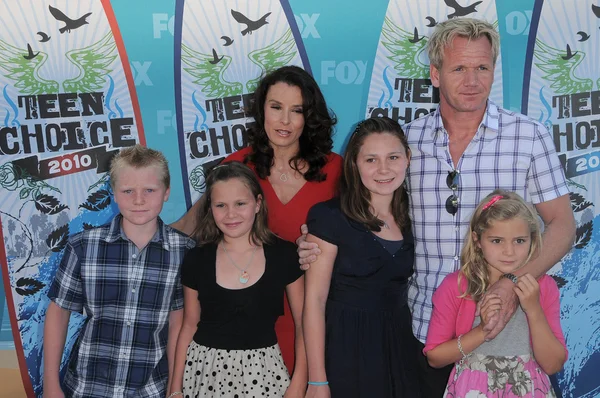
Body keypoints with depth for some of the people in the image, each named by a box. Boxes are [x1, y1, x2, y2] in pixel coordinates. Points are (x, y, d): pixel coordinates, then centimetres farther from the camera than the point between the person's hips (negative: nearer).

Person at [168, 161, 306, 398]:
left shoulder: (283, 254, -6)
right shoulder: (197, 260, -3)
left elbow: (303, 323, -1)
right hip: (205, 369, 1)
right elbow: (189, 326, 6)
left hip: (263, 369, -1)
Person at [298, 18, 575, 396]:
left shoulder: (530, 135, -3)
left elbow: (562, 224, -3)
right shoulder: (408, 139, 1)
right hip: (424, 329, 2)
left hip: (502, 326, -1)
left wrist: (517, 282, -19)